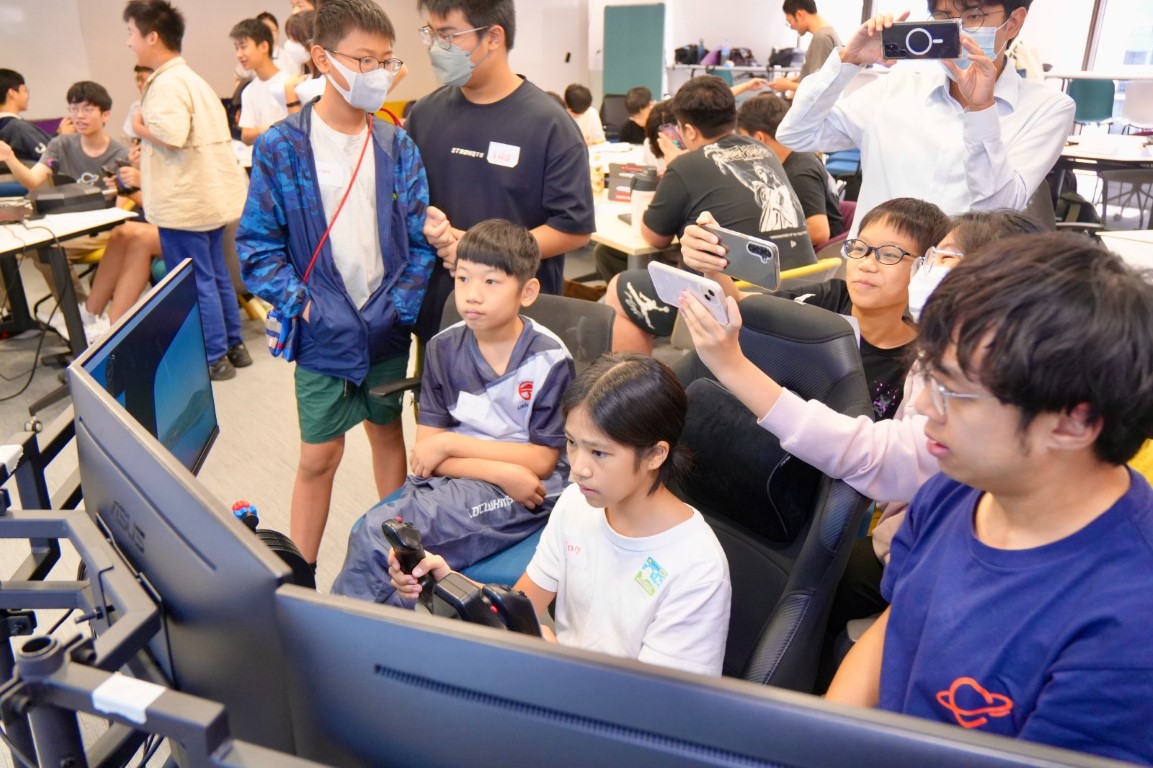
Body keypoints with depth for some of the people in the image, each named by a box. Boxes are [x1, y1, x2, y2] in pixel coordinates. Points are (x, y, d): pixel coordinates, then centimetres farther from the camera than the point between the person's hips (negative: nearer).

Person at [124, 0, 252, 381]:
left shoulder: (166, 83, -15)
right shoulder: (190, 78, 15)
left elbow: (171, 136, -28)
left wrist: (139, 128, -9)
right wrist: (145, 168, 14)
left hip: (185, 201, -10)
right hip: (209, 193, 10)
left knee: (194, 283, -1)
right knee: (216, 275, 16)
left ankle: (214, 358, 7)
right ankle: (233, 345, 24)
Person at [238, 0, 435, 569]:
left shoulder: (397, 146, 0)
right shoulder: (280, 148, -7)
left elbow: (420, 235, 1)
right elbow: (256, 244, -5)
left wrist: (402, 305, -8)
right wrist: (298, 305, -14)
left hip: (387, 330, 3)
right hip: (322, 332, -2)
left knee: (387, 431, 18)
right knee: (318, 457, 5)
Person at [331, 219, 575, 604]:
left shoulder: (549, 359, -10)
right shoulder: (443, 349, 1)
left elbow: (542, 460, -7)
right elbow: (425, 453, -1)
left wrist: (449, 443, -9)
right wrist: (503, 473, -17)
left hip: (521, 494, -4)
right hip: (450, 480, 4)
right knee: (369, 530, -25)